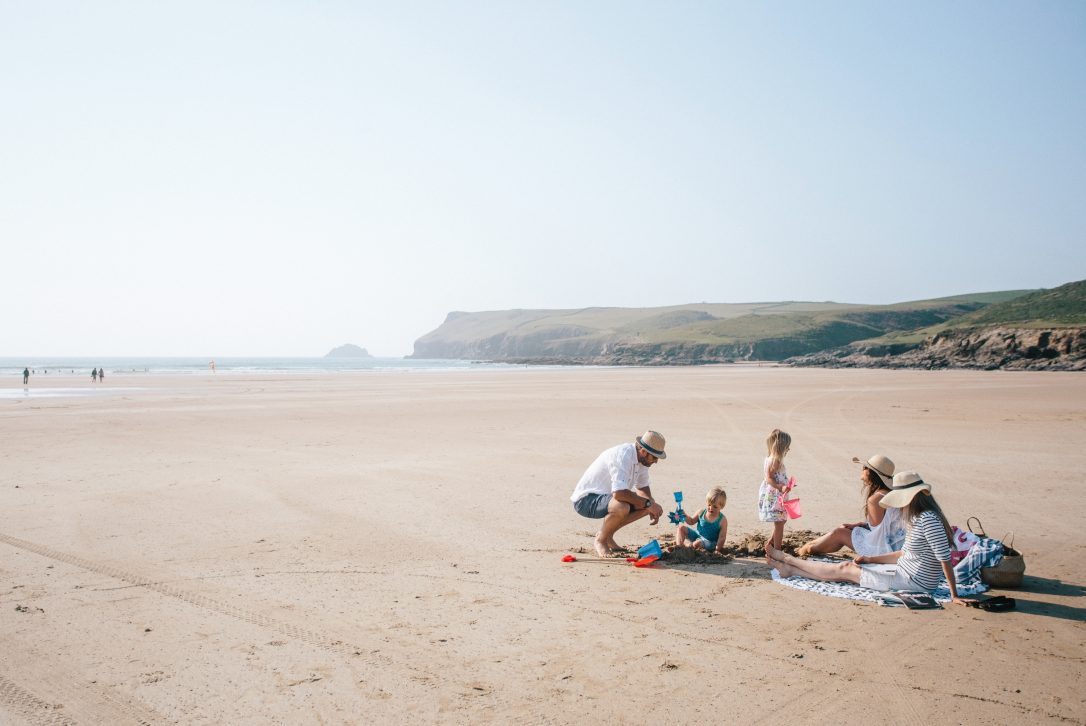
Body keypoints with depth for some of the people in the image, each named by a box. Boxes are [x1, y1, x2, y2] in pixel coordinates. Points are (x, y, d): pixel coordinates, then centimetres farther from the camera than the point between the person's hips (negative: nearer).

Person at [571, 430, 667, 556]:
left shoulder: (642, 458, 1)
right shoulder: (622, 456, -28)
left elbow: (642, 487, 16)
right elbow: (619, 493, -37)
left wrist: (652, 507, -4)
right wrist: (648, 504, -26)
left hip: (607, 496, 9)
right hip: (585, 499, -9)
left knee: (646, 504, -2)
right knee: (621, 507, -36)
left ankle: (607, 534, 9)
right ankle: (601, 539, -7)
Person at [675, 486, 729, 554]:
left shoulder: (722, 520, -17)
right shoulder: (701, 513, -3)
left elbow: (722, 537, -16)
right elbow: (692, 521, 13)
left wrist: (718, 549, -25)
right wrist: (685, 516, -7)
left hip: (709, 541, -6)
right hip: (697, 534, 7)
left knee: (697, 543, -38)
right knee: (681, 527, 0)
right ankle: (679, 545, -12)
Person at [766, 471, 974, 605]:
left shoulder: (928, 520, -24)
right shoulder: (917, 518, 8)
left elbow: (945, 558, -25)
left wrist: (954, 595, -25)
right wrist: (870, 559, 15)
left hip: (914, 582, -9)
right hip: (905, 571, 9)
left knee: (843, 570, 2)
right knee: (847, 566, 10)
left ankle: (787, 559, 14)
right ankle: (790, 569, 19)